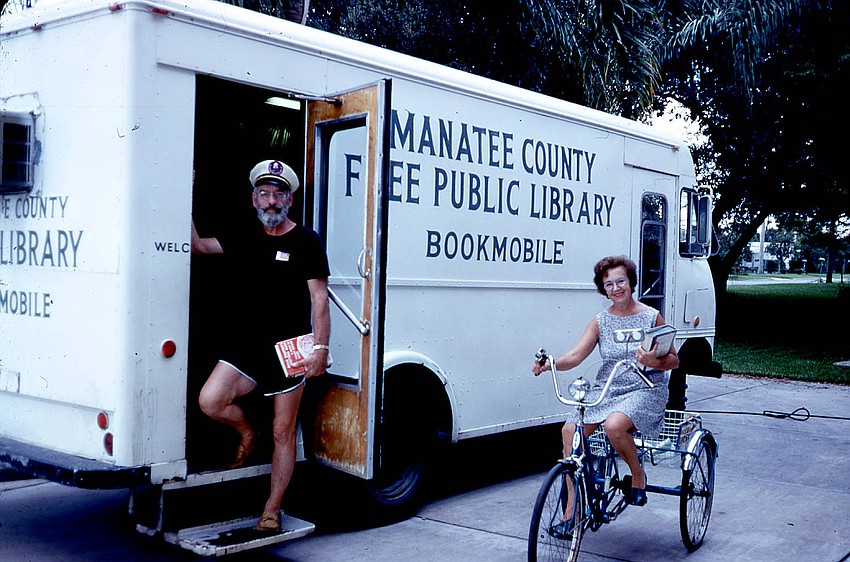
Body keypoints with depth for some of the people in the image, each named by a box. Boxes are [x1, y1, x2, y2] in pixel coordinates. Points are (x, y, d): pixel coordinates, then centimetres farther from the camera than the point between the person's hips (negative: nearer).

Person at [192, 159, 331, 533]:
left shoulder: (306, 242, -1)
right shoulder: (241, 239, 13)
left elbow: (319, 300, -4)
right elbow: (197, 245, 17)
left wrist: (321, 348, -12)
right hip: (244, 348, 4)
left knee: (283, 434, 3)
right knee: (210, 400, -20)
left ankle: (272, 511, 18)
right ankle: (247, 434, 13)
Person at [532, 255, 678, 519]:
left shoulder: (651, 317, 1)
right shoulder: (600, 321, 8)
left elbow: (674, 360, 3)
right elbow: (576, 355, -3)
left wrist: (654, 362, -20)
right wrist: (550, 363, -23)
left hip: (644, 391, -4)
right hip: (606, 390, 4)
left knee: (614, 424, -36)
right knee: (570, 430, -19)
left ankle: (638, 474, -3)